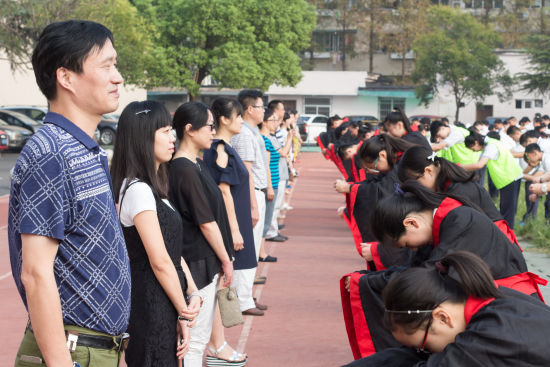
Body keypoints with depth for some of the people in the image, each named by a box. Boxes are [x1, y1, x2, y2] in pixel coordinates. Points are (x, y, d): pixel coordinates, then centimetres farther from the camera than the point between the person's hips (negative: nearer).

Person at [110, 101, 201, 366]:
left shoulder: (153, 189, 14)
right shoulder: (137, 190, -18)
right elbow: (160, 262, -19)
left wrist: (193, 294, 0)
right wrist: (184, 313, -12)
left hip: (163, 304, 9)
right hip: (151, 311, -9)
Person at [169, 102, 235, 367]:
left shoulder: (196, 165, 11)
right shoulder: (186, 171, -19)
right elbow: (206, 223, -17)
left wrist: (222, 258, 14)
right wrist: (226, 260, -9)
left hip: (207, 264, 10)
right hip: (198, 264, -10)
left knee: (201, 335, 17)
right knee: (194, 340, -3)